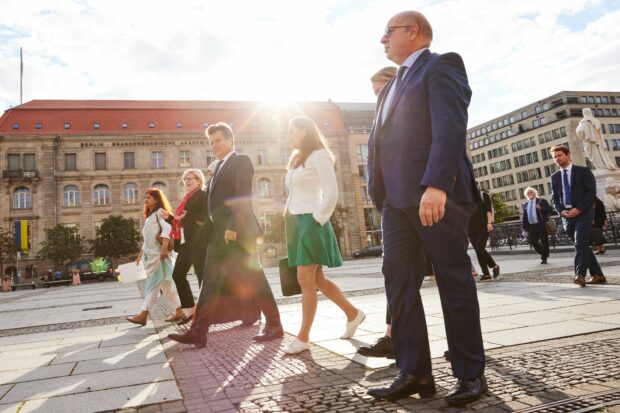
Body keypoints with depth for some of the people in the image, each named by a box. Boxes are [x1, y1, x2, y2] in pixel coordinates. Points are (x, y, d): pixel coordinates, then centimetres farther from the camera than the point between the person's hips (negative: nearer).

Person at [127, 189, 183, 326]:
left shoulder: (160, 212, -2)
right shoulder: (149, 216, 26)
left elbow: (167, 229, -18)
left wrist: (164, 248, -28)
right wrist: (141, 253, 22)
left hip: (158, 253, -9)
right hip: (150, 254, 9)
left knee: (153, 284, -8)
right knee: (166, 284, 4)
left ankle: (143, 315, -6)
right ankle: (179, 311, 4)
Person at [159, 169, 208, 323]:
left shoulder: (203, 195, -3)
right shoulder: (188, 198, 21)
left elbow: (206, 217, -16)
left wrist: (187, 216, -21)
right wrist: (169, 217, 7)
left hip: (198, 242, -9)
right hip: (186, 242, 9)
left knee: (202, 275, -6)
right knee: (178, 274, 9)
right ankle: (188, 309, 15)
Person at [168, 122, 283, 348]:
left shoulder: (241, 161, -3)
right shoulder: (220, 167, 22)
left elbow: (244, 197, -16)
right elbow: (217, 201, 18)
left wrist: (233, 227, -23)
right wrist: (214, 230, 9)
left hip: (238, 234, -9)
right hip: (220, 236, 9)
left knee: (256, 281, 0)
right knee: (210, 283, 5)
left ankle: (274, 326, 13)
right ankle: (198, 332, 7)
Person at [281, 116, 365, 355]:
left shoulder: (319, 155, -6)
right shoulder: (297, 159, 19)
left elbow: (332, 194, -14)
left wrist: (317, 220, -15)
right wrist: (290, 221, 11)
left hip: (310, 223, -9)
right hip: (295, 223, 9)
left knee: (305, 281, -6)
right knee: (316, 280, 11)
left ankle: (303, 337, 2)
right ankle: (352, 314, 25)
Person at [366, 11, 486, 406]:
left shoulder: (440, 66, 0)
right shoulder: (393, 85, 27)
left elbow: (450, 128, -15)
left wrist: (436, 185, -27)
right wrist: (379, 191, 12)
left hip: (437, 194, -8)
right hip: (396, 199, 8)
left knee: (454, 281, 0)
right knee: (399, 281, 4)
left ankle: (471, 374, 13)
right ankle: (414, 372, 11)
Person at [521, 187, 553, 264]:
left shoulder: (542, 201, 5)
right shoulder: (525, 204, 14)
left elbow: (550, 209, -3)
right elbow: (524, 216, 10)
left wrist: (541, 208, -18)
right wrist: (524, 228, 3)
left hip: (542, 225, -3)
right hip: (531, 226, 4)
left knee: (544, 242, 0)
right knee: (532, 241, -1)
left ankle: (544, 258, 13)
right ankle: (544, 254, 22)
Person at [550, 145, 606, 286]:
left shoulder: (583, 171, 1)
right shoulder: (555, 177, 13)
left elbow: (591, 192, -7)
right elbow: (554, 197, 11)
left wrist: (579, 209, -16)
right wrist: (561, 211, -7)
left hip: (583, 213, -5)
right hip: (567, 215, 5)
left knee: (580, 243, -18)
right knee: (581, 245, 8)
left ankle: (580, 275, -24)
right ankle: (598, 275, 17)